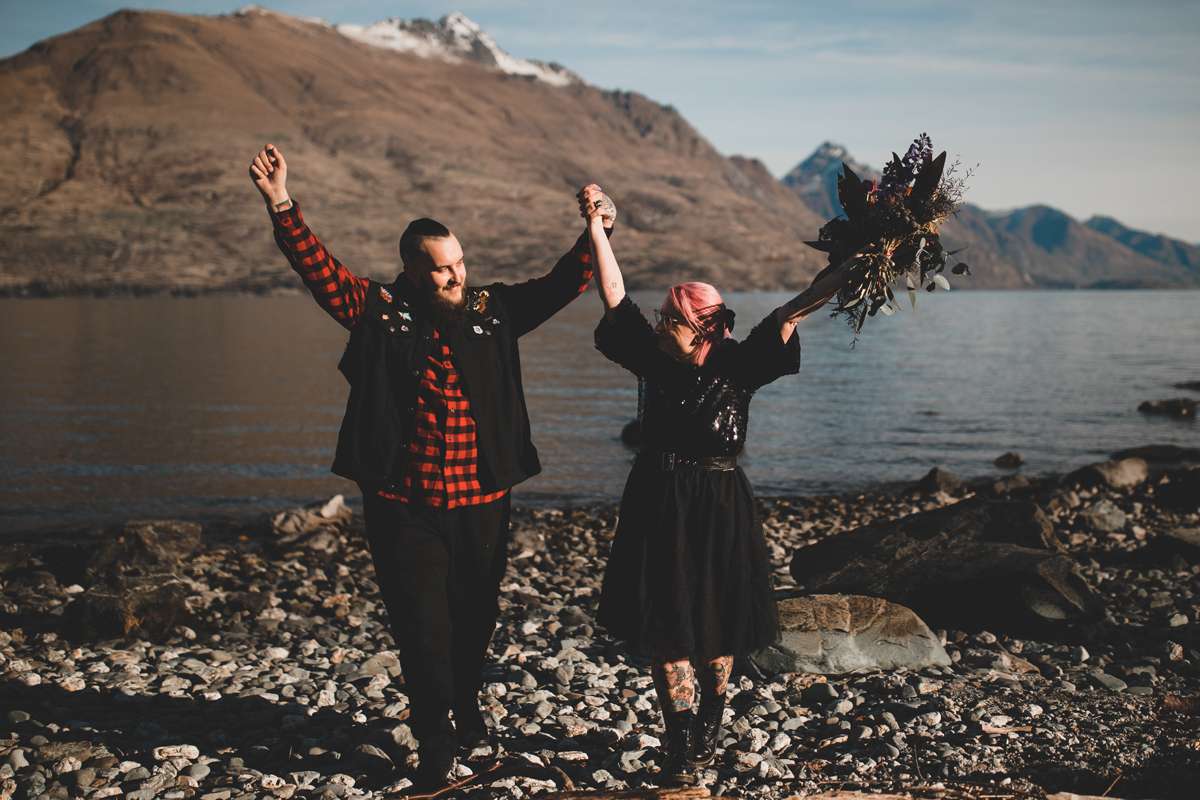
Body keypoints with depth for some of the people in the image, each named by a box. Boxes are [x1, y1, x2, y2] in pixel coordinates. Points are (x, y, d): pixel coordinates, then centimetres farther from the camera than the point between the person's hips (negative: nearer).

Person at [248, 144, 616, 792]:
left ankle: (467, 708, 40)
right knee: (421, 626, 0)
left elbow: (562, 284, 7)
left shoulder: (493, 310, 6)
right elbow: (320, 269, -5)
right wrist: (282, 207, -16)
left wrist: (596, 233, -6)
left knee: (475, 617, 15)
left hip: (480, 503, 2)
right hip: (403, 506, -2)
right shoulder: (380, 312, 0)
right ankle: (435, 744, 13)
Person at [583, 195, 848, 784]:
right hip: (658, 510, 2)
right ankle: (682, 745, 11)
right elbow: (614, 294, 0)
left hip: (718, 513, -2)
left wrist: (850, 268, -26)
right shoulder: (656, 361, 1)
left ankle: (707, 730, 30)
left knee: (716, 629, 11)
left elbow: (788, 315, -17)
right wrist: (597, 224, -2)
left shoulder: (736, 368, -6)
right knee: (665, 627, 2)